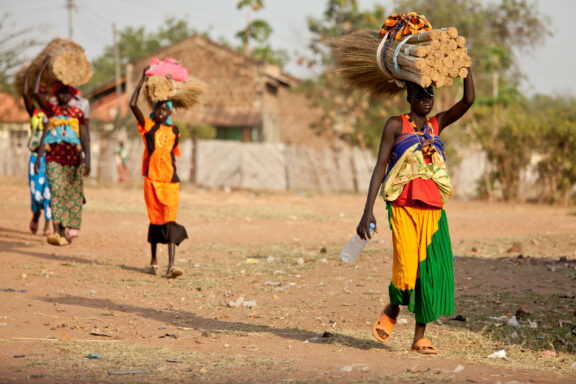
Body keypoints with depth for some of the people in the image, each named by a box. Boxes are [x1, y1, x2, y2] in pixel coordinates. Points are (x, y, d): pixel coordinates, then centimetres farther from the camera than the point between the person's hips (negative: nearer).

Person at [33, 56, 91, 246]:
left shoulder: (78, 113, 9)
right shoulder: (51, 110, 8)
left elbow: (85, 137, 4)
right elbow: (36, 93, -5)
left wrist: (87, 159, -8)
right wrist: (42, 68, -1)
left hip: (74, 158, 2)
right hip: (54, 158, -2)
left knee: (72, 195, 5)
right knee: (57, 191, -16)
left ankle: (66, 231, 17)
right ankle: (56, 231, -25)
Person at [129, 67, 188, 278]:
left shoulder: (174, 131, 11)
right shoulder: (148, 126, 1)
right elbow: (132, 104, -11)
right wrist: (143, 81, -7)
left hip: (170, 181, 1)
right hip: (151, 179, -1)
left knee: (170, 221, -11)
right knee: (155, 220, 8)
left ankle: (171, 265, -19)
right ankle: (153, 261, 26)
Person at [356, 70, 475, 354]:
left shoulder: (437, 125, 15)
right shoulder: (396, 125, 4)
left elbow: (469, 100, 4)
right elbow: (380, 167, 0)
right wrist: (368, 211, -8)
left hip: (433, 211, 4)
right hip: (404, 207, -4)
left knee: (432, 271, -1)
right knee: (406, 269, -15)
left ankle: (420, 336, 10)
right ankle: (392, 309, 18)